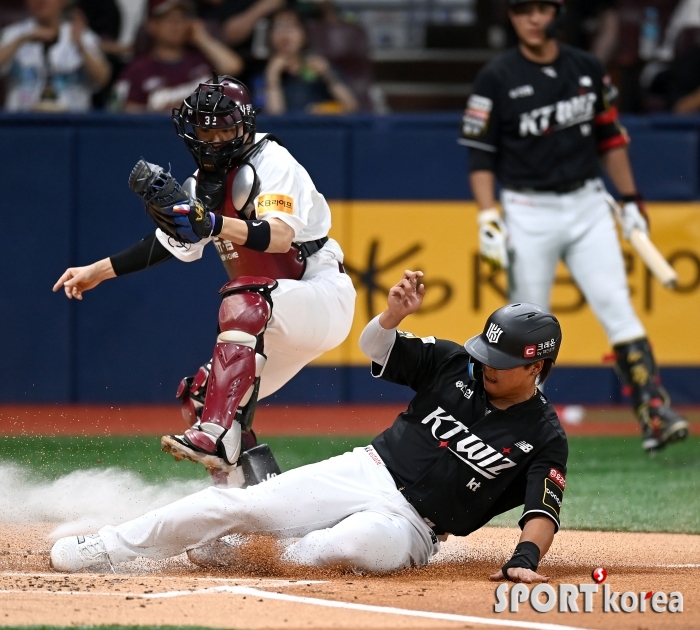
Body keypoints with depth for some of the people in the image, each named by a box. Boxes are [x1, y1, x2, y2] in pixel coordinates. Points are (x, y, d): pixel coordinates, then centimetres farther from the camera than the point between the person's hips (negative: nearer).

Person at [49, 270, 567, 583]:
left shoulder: (544, 438, -5)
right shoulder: (457, 366, 5)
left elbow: (544, 513, -13)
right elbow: (375, 347, 5)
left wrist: (525, 560, -34)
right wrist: (394, 314, -17)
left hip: (408, 524, -4)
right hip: (364, 472, 4)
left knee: (365, 544, -42)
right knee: (237, 505, -13)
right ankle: (103, 548, -6)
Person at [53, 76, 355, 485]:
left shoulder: (271, 163, -16)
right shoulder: (206, 183, 8)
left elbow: (279, 237, -32)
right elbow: (173, 243, 20)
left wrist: (213, 224, -46)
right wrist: (97, 272, 16)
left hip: (324, 298, -9)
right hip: (275, 321, 9)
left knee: (244, 302, -36)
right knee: (200, 399, 4)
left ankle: (216, 438, -46)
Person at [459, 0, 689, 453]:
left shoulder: (588, 69, 6)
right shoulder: (497, 79, -4)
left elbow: (610, 137, 15)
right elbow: (481, 156, -3)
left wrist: (631, 200, 13)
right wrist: (488, 218, -13)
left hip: (588, 206, 3)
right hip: (529, 214, -2)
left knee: (618, 309, -8)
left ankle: (655, 413, -13)